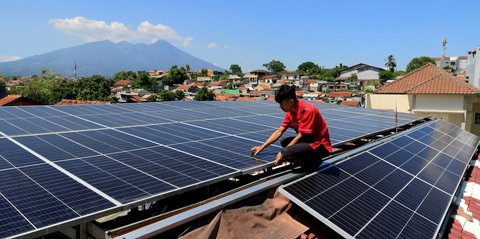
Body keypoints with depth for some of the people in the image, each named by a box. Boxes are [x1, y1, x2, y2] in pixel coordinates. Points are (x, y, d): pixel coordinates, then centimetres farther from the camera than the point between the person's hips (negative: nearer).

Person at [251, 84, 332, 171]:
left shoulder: (307, 110, -23)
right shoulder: (290, 113, 3)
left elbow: (300, 136, -20)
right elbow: (279, 132, 8)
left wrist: (282, 154, -15)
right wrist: (262, 147, 5)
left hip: (320, 145, -9)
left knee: (286, 152, -25)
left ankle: (313, 162, -2)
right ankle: (310, 160, 4)